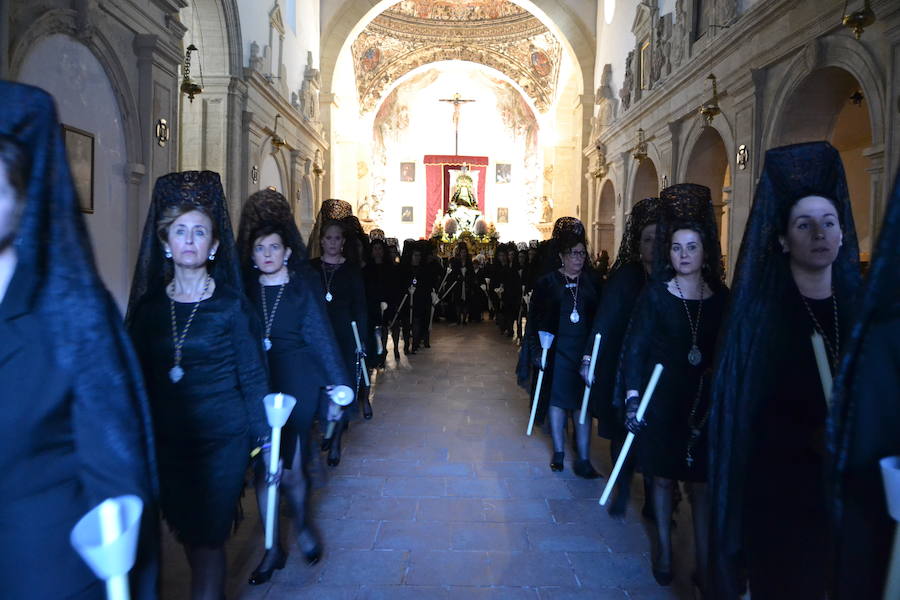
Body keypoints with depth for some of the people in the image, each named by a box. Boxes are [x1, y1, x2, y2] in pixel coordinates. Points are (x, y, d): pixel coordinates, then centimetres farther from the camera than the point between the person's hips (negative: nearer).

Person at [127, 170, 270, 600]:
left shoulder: (232, 306, -5)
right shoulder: (149, 306, 4)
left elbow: (254, 378, -3)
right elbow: (140, 378, 8)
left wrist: (265, 440, -5)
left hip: (222, 439, -3)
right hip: (167, 440, 4)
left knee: (207, 540, 1)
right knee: (187, 535, 14)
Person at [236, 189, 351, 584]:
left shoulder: (303, 285, -1)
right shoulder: (246, 288, 4)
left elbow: (320, 334, -2)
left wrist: (338, 381, -4)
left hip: (296, 384, -2)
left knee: (289, 466, 0)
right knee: (263, 466, 7)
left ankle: (302, 523, 33)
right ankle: (273, 548, 25)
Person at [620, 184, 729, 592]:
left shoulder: (721, 297, 1)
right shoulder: (655, 294, -5)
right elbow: (634, 347, -7)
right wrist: (632, 398, -15)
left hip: (706, 403, 2)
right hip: (662, 401, -1)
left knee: (701, 483, 7)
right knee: (663, 478, 13)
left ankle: (703, 565, 19)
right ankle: (664, 550, 31)